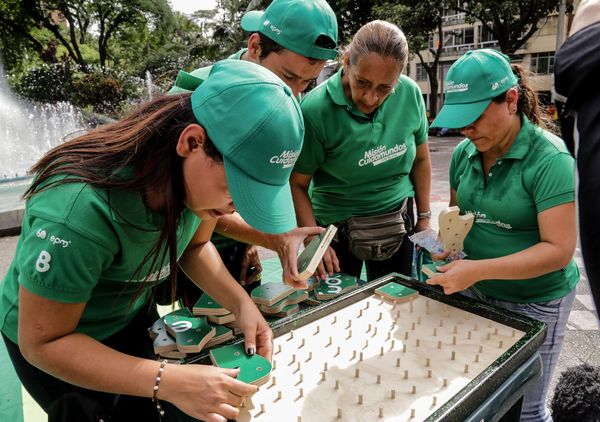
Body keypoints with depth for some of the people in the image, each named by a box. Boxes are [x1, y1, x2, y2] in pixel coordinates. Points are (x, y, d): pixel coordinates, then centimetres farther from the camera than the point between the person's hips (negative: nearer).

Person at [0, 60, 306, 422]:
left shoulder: (195, 174, -23)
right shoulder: (79, 212, -41)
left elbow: (195, 245, -3)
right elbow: (41, 343, -28)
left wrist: (241, 304, -20)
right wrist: (170, 382, -37)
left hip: (133, 316, 5)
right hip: (58, 344, -5)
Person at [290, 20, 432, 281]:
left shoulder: (410, 94, -11)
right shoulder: (316, 109, -22)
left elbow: (421, 160, 3)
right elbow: (298, 184, -16)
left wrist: (424, 218, 7)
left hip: (398, 223, 4)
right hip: (336, 227, -3)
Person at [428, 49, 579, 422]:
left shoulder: (549, 159, -20)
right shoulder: (464, 153, -2)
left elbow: (559, 250, -23)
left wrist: (477, 270, -30)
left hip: (533, 303, -5)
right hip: (476, 293, 5)